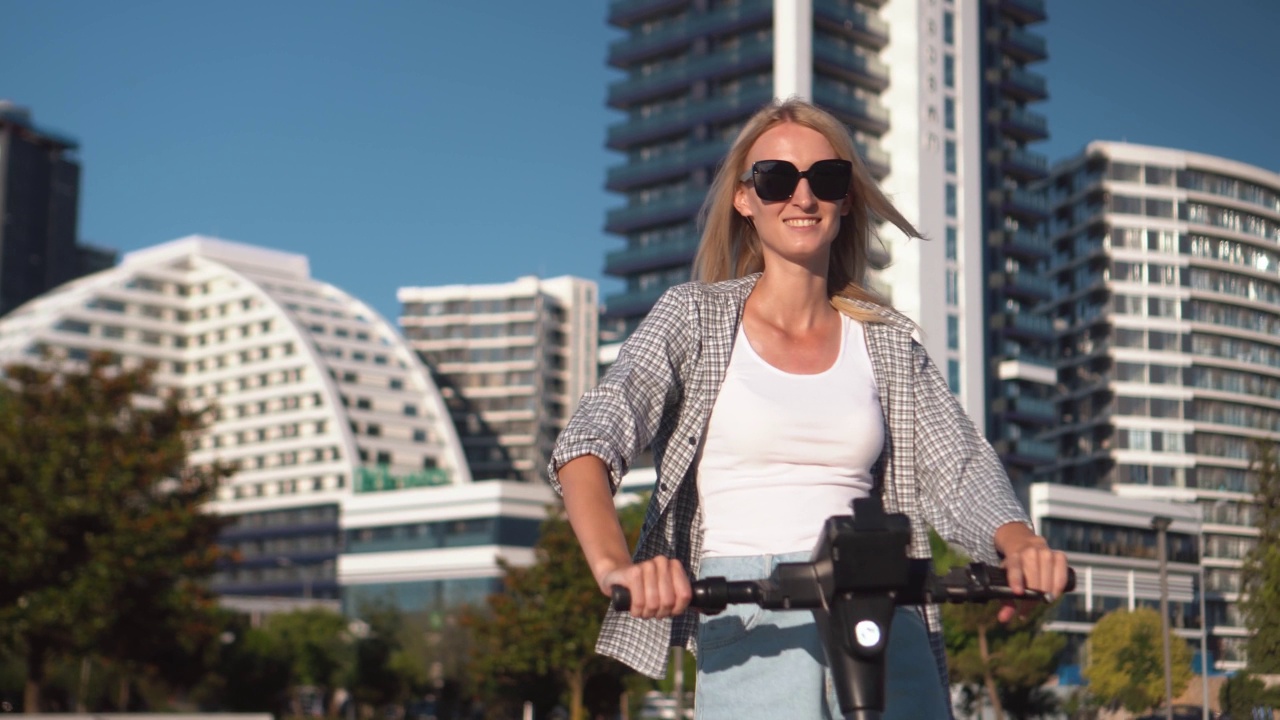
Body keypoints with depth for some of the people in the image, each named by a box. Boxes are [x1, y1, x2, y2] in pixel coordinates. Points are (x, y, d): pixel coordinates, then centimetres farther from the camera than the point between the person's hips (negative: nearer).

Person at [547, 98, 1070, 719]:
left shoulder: (887, 339, 15)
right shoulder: (694, 316, 6)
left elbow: (959, 470, 5)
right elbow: (587, 444, -7)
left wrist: (1020, 544, -18)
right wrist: (615, 565, -27)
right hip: (746, 621, -2)